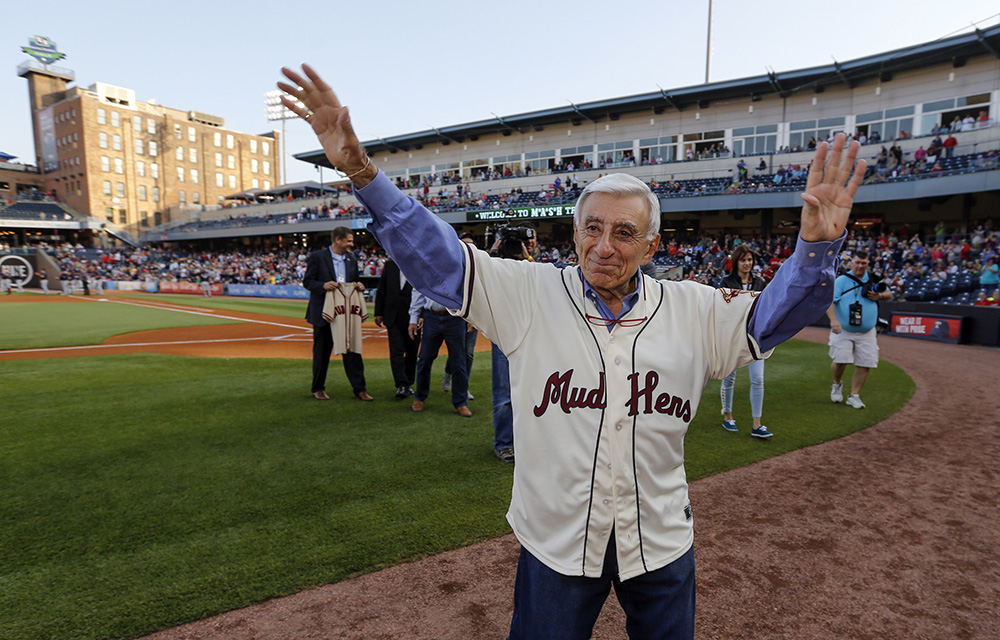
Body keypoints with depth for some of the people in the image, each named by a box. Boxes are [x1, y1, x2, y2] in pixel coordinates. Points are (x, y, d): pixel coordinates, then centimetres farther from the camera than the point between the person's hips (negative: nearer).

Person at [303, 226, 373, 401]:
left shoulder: (351, 259, 11)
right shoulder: (317, 257, -4)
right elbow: (307, 281, -5)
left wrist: (359, 286, -4)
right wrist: (323, 285, -23)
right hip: (323, 312, -4)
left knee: (352, 350, 2)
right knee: (322, 352, 8)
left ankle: (359, 389, 7)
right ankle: (318, 388, 23)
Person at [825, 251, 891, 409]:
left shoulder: (873, 279, 9)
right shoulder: (841, 280, -6)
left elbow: (889, 293, 24)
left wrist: (879, 296, -2)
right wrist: (834, 320, -32)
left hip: (866, 333, 4)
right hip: (843, 331, -4)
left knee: (865, 364, -1)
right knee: (840, 361, -13)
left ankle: (854, 396, 13)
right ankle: (837, 384, 19)